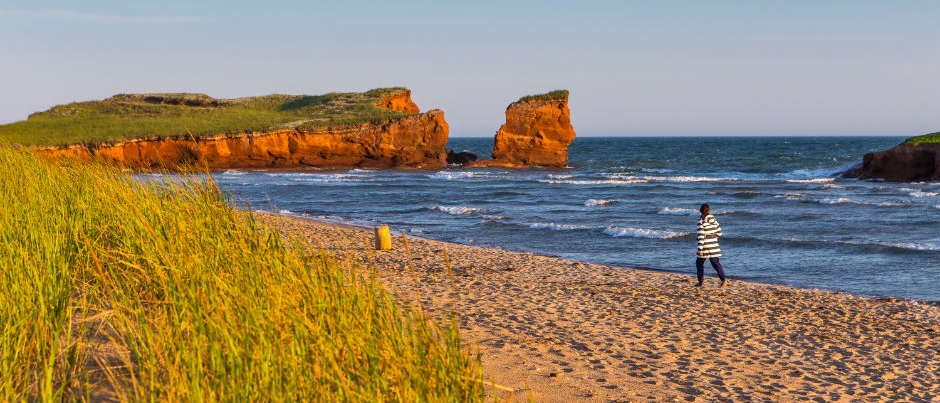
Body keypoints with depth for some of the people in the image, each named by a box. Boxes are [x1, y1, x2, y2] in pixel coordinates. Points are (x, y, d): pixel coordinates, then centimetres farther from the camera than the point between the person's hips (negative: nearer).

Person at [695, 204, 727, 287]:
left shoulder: (701, 222, -14)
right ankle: (723, 279, -8)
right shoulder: (714, 220, 3)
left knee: (699, 263, 12)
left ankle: (700, 282, 15)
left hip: (705, 247, -5)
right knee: (716, 262, 9)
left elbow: (700, 237, -18)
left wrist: (700, 249, -17)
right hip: (714, 245, 5)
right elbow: (719, 232, 10)